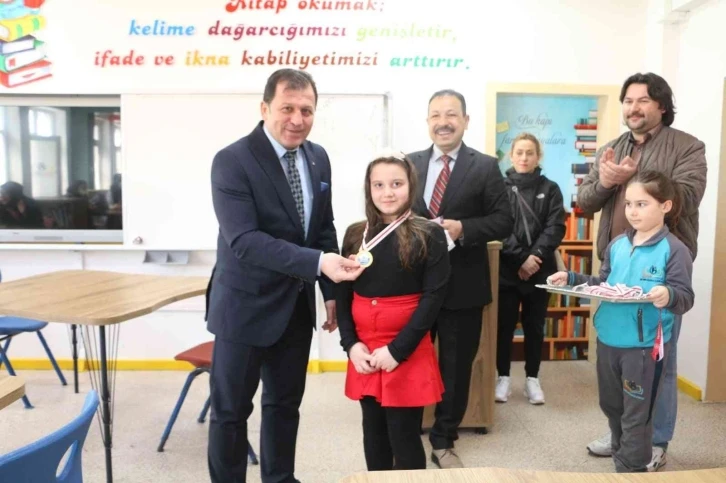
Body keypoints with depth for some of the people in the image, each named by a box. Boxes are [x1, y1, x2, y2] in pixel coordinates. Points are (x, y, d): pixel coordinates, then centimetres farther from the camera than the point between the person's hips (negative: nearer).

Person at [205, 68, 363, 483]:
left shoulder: (319, 158, 3)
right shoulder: (233, 161, -17)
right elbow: (244, 240, -27)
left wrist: (331, 291, 7)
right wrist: (318, 263, -35)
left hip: (298, 305, 6)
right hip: (246, 306, -5)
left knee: (285, 403, 19)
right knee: (231, 410, 9)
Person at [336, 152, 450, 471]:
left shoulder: (429, 235, -6)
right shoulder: (355, 234, 5)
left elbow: (433, 297, -9)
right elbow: (342, 294, 6)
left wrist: (397, 350, -14)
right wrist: (350, 344, -6)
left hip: (407, 352, -3)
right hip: (364, 351, 4)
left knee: (404, 436, 6)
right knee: (374, 432, 15)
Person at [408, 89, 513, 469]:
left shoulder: (485, 167, -3)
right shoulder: (409, 163, 6)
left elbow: (503, 221, -6)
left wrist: (462, 228, -20)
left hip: (462, 285, -2)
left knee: (455, 367, 12)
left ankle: (443, 442, 31)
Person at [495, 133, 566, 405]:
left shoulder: (550, 190, 5)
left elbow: (555, 228, -4)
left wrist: (535, 257, -17)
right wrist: (520, 259, -17)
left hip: (540, 270, 1)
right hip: (506, 269, -1)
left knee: (534, 326, 11)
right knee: (504, 326, 6)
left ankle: (532, 379, 24)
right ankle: (503, 377, 20)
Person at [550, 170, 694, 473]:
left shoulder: (674, 250, -12)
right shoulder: (617, 245, 5)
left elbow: (686, 297, -15)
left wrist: (669, 295, -36)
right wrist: (571, 278, 2)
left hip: (645, 344, -6)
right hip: (608, 339, 6)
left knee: (636, 412, 7)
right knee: (611, 405, 22)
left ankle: (631, 469, 23)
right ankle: (621, 451, 44)